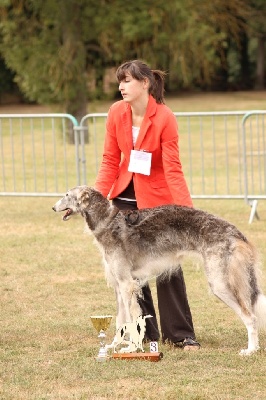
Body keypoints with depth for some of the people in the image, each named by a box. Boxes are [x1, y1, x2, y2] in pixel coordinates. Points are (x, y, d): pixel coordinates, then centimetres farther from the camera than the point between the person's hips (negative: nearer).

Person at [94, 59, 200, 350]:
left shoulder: (165, 118, -18)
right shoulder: (116, 113, -5)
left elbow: (173, 169, -19)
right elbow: (110, 160, 0)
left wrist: (186, 210, -28)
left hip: (157, 198, -5)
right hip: (124, 197, 5)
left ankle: (180, 334, 4)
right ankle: (145, 331, 15)